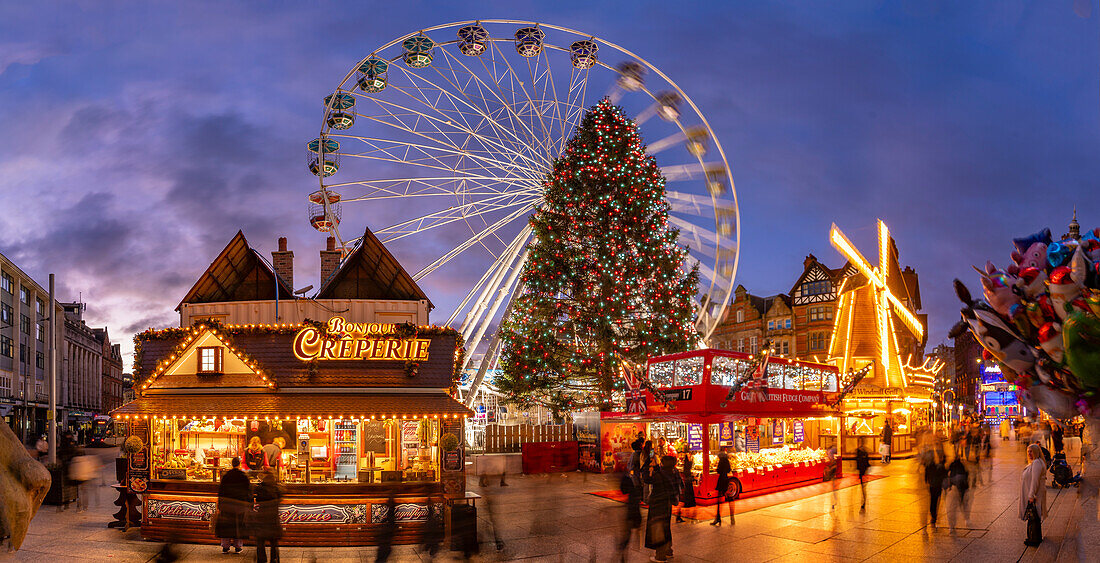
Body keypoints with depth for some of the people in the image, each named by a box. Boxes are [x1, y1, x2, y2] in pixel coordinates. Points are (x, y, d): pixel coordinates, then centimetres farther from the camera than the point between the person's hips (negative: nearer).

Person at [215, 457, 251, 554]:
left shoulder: (225, 476, -2)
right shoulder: (244, 476, -7)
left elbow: (220, 491, 0)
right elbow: (249, 491, -5)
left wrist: (219, 506, 5)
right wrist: (250, 506, 2)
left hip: (227, 504, 1)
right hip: (240, 505, -1)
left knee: (226, 525, 7)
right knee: (239, 524, 8)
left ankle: (225, 547, 7)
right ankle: (237, 547, 9)